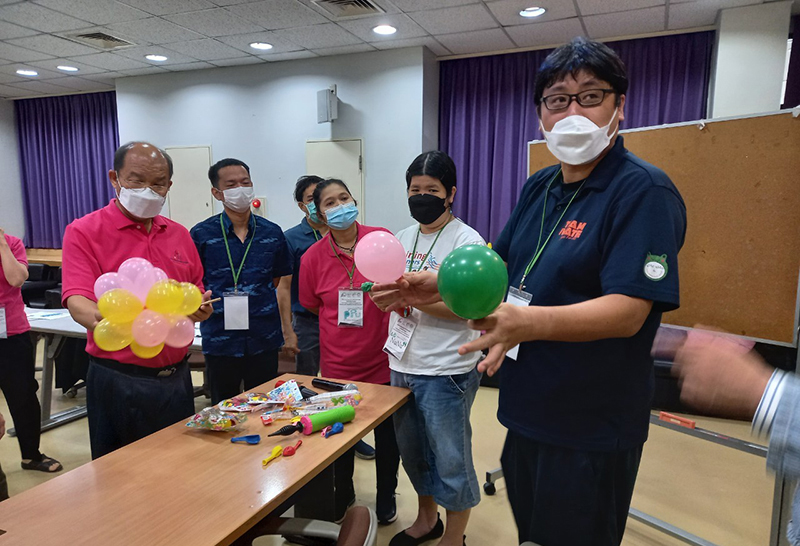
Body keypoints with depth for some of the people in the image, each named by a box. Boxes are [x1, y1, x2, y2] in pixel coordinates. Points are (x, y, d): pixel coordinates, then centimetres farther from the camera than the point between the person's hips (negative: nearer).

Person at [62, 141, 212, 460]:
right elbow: (77, 301, -18)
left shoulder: (179, 235, 9)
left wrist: (201, 308, -8)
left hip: (176, 377, 5)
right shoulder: (84, 232, -6)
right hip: (118, 381, -4)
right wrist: (102, 319, -39)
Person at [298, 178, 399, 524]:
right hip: (338, 363, 1)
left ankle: (386, 496, 40)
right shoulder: (312, 257, -7)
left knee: (387, 434, 14)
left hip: (383, 360, -1)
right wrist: (343, 329, 7)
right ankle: (343, 495, 45)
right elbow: (312, 307, 8)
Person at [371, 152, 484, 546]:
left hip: (445, 372, -7)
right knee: (412, 452, 21)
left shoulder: (466, 241, -12)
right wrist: (383, 293, -5)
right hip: (402, 365, 7)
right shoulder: (404, 237, 9)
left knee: (450, 459, 8)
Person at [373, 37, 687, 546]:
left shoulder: (644, 192, -17)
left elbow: (627, 312, -25)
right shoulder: (540, 187, 7)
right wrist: (440, 284, 0)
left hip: (591, 429, -7)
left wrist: (528, 321, -40)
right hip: (527, 410, 7)